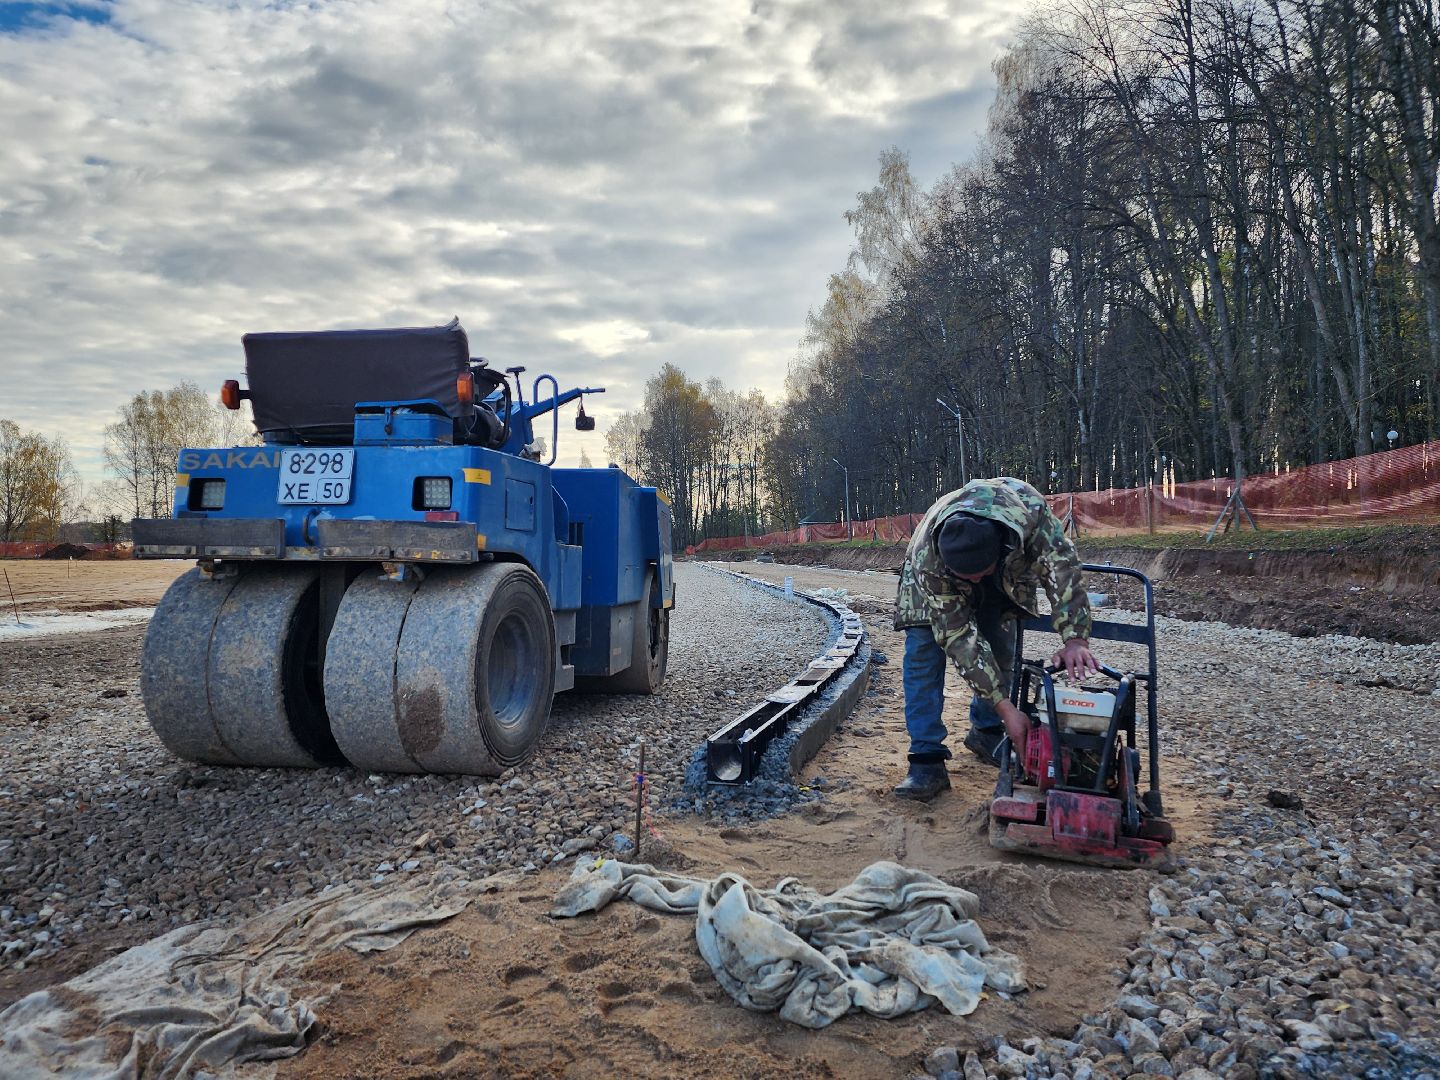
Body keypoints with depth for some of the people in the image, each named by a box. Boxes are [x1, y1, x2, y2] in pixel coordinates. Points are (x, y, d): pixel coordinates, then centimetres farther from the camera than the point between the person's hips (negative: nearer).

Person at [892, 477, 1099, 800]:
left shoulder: (1028, 507, -44)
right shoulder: (927, 559, -44)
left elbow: (1062, 563, -40)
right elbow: (959, 638, -40)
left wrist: (1075, 638, -53)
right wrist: (1006, 707, -41)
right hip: (937, 580, -3)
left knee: (1000, 652, -1)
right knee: (923, 650, -19)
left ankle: (985, 734, 21)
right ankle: (927, 759, -17)